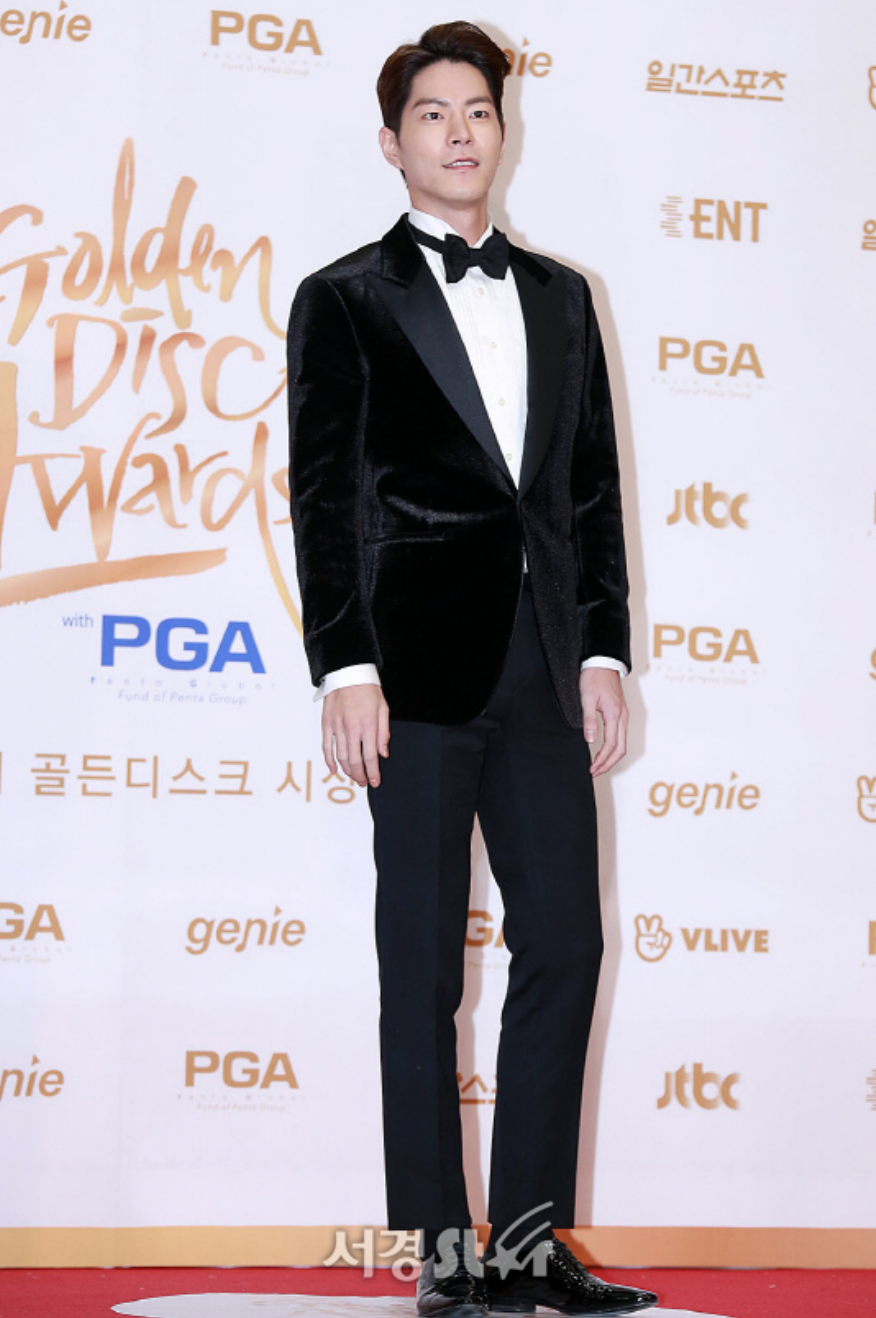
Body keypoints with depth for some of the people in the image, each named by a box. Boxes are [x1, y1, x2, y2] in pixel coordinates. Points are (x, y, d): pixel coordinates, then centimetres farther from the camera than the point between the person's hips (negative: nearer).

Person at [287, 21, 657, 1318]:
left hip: (544, 669, 5)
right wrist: (346, 671, -11)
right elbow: (325, 498, -2)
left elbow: (596, 486, 15)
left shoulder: (561, 297, 17)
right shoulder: (345, 300, 5)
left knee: (565, 944, 3)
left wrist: (603, 650, 6)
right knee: (424, 964, 0)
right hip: (422, 672, -4)